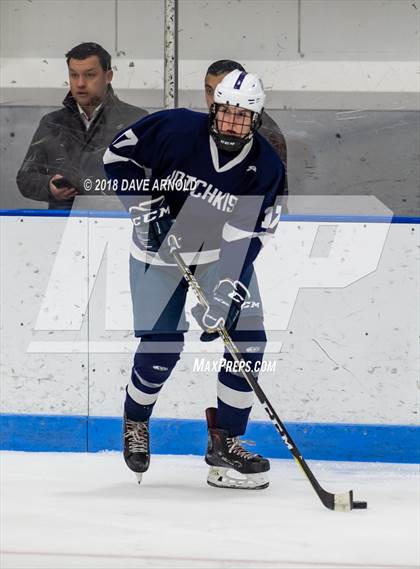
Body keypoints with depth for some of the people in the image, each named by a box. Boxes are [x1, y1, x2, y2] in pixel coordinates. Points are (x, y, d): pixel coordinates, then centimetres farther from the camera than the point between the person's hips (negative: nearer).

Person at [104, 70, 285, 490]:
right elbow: (118, 155, -7)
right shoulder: (174, 129, -22)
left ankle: (224, 440, 3)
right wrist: (144, 207, -16)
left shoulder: (265, 168, -17)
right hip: (161, 245, -2)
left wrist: (224, 298, -29)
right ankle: (134, 423, 20)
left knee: (248, 338, -11)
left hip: (223, 250, 2)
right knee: (161, 347, -10)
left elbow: (244, 242, -20)